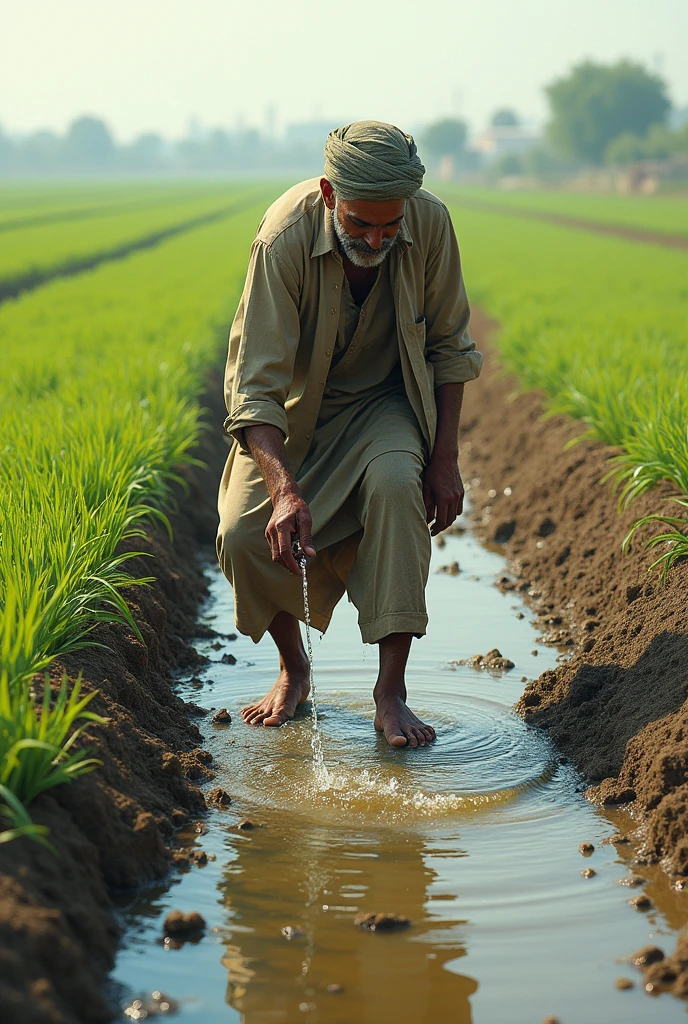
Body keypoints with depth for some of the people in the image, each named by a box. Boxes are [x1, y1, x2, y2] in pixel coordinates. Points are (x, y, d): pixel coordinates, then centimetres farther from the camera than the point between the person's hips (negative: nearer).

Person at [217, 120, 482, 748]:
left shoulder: (430, 223, -21)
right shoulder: (285, 240, -29)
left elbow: (448, 346, -4)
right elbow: (255, 384, -31)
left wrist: (445, 458, -9)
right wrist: (286, 490, -44)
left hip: (385, 401, 1)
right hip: (295, 408, 0)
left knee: (396, 481, -32)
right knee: (243, 534, -20)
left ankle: (391, 692, -26)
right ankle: (293, 669, 10)